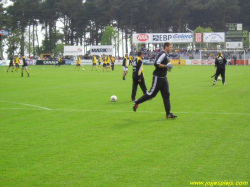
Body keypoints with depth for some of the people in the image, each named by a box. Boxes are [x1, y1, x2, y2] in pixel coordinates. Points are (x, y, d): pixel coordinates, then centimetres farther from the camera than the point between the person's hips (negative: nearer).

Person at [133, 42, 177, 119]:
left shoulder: (166, 55, 17)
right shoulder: (162, 54, -15)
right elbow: (156, 63, -24)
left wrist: (167, 68, 12)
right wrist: (165, 66, -22)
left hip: (163, 78, 10)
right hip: (158, 77, -10)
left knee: (166, 95, 5)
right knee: (152, 93, -6)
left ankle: (168, 113, 5)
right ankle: (137, 103, 9)